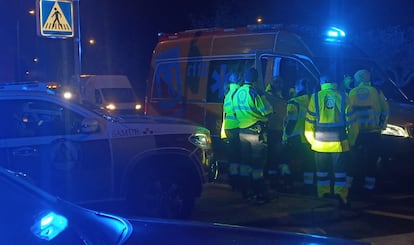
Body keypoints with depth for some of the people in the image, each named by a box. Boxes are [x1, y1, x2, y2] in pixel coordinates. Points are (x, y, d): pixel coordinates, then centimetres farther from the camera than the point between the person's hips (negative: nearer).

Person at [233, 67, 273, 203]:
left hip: (242, 132, 7)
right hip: (256, 132, -7)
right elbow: (267, 111, -15)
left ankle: (247, 192, 19)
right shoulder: (254, 93, -16)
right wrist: (264, 98, 3)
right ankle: (261, 195, 0)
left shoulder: (237, 94, 7)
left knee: (245, 162, 13)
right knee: (257, 163, -3)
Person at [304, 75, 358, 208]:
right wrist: (351, 141, 11)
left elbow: (309, 122, 0)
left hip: (320, 143, 1)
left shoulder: (315, 97, -1)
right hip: (339, 143, -1)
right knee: (340, 171, 7)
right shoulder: (343, 97, -1)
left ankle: (323, 196, 18)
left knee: (322, 172, 14)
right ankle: (341, 195, -3)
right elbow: (351, 122, 2)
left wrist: (312, 140, 11)